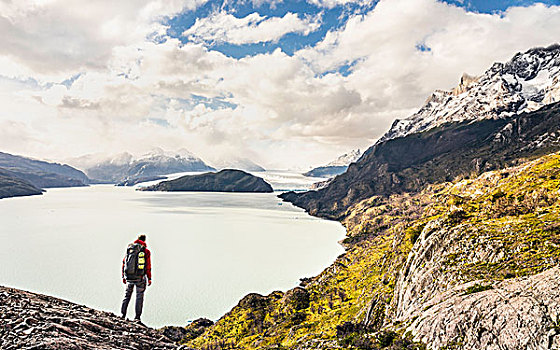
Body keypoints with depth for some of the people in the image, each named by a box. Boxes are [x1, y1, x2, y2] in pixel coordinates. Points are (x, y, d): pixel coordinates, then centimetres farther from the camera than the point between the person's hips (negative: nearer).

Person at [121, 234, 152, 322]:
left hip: (129, 277, 3)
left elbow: (124, 263, 8)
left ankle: (122, 314, 16)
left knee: (127, 295, 19)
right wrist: (149, 278, 1)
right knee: (139, 297, 6)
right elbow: (148, 266, -6)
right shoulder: (146, 251, -5)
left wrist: (123, 276, 16)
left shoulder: (129, 249, 6)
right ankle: (137, 317, 5)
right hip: (140, 278, -3)